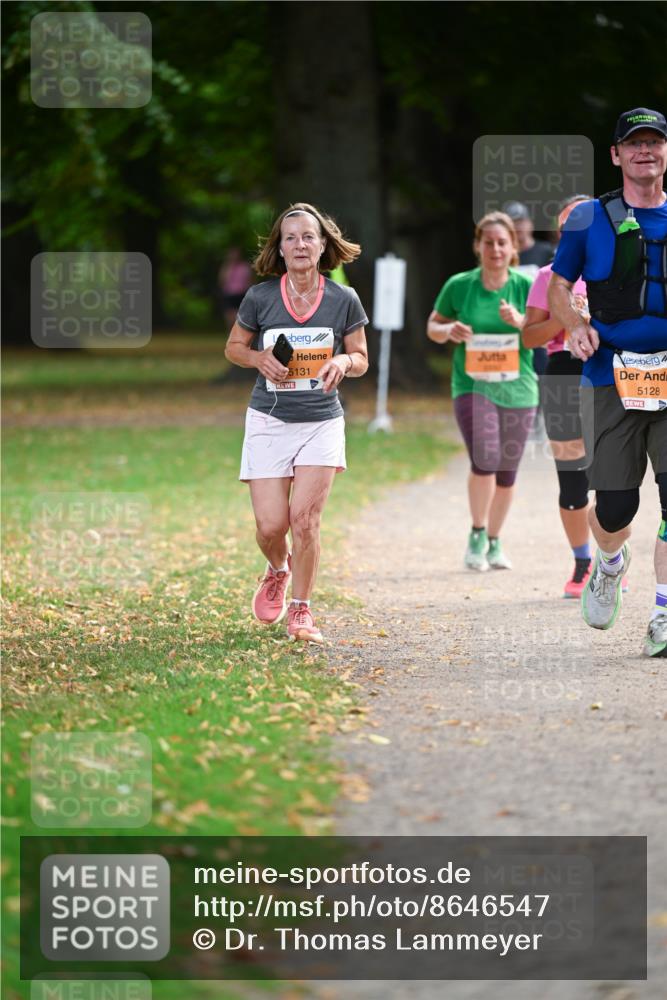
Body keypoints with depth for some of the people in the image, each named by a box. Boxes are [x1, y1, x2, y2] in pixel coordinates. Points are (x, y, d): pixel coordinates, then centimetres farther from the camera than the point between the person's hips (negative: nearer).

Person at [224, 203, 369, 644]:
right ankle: (278, 570, 32)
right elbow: (234, 347, 8)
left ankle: (301, 610, 8)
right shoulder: (260, 298, -6)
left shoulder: (344, 300, -4)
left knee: (305, 519, -10)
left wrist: (342, 362, -15)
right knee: (271, 525, -4)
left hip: (322, 421, 0)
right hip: (269, 422, 0)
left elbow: (361, 359, 7)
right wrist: (260, 359, -13)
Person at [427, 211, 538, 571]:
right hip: (472, 384, -2)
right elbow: (433, 326, 11)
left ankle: (495, 542, 28)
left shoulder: (525, 287, 1)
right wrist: (449, 331, -11)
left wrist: (521, 322, -19)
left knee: (506, 472, 9)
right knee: (484, 460, -20)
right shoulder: (458, 286, 0)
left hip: (517, 388, 2)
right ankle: (477, 534, 1)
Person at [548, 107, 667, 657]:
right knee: (614, 506, 0)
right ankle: (610, 564, 35)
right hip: (612, 378, 0)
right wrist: (576, 326, -5)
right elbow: (559, 286, 15)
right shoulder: (590, 219, 6)